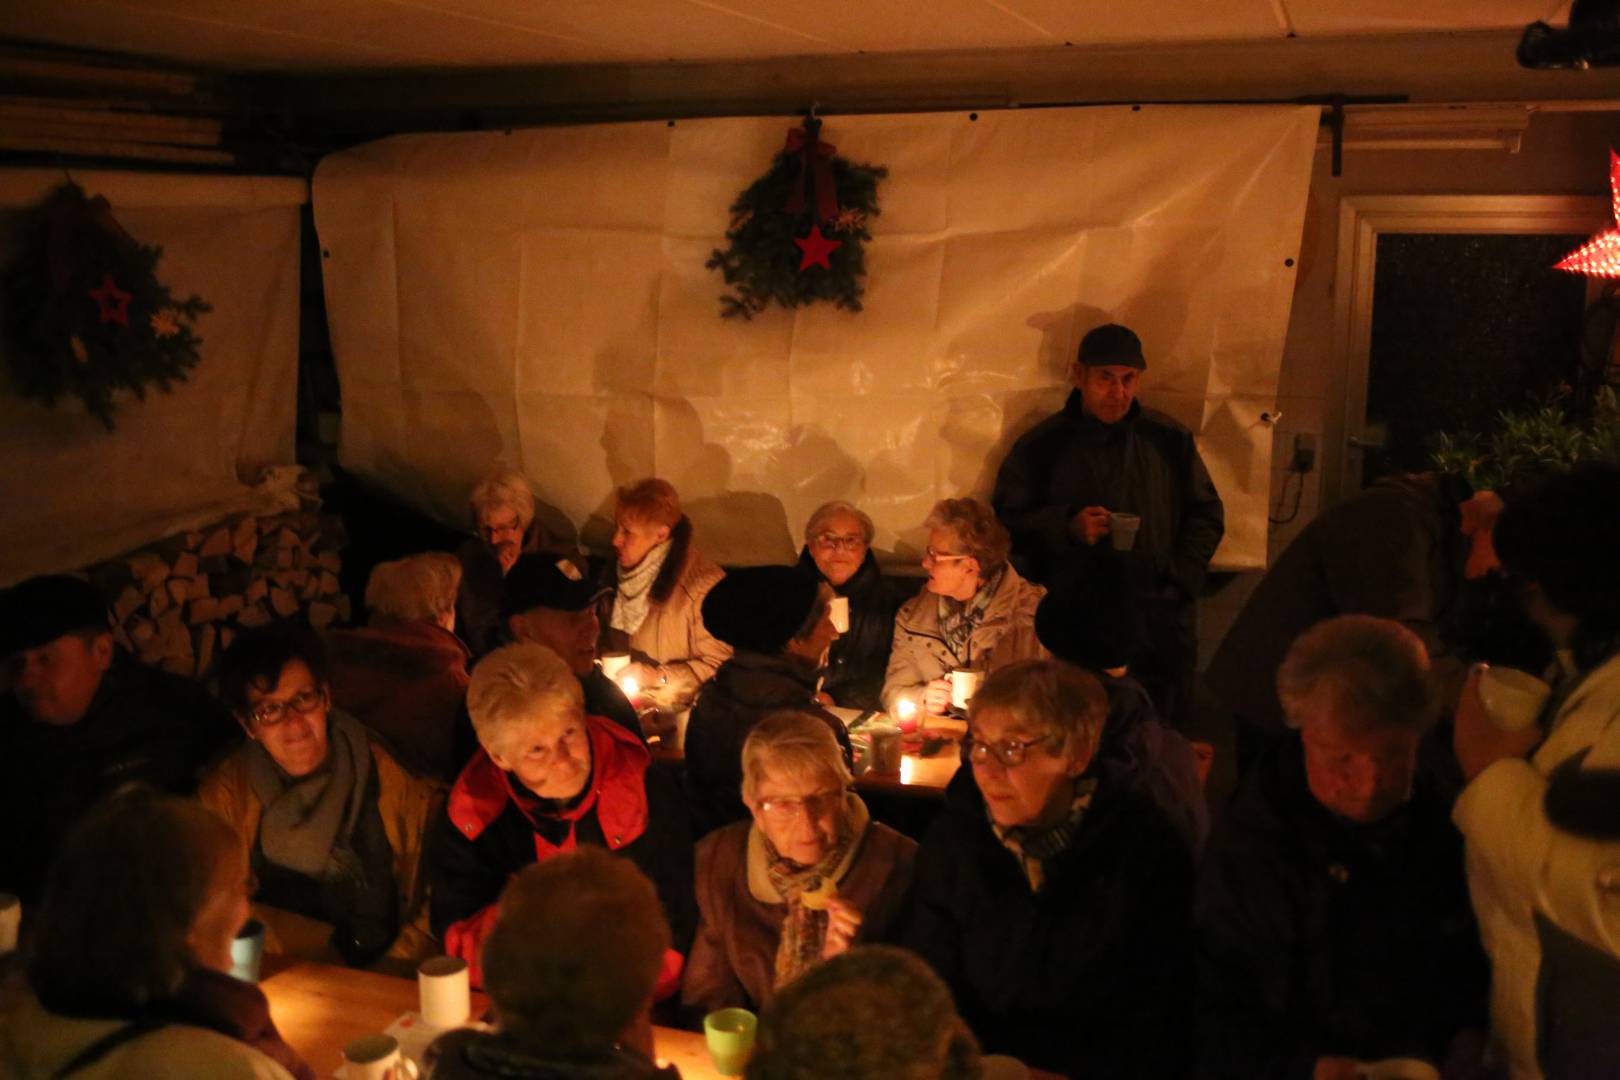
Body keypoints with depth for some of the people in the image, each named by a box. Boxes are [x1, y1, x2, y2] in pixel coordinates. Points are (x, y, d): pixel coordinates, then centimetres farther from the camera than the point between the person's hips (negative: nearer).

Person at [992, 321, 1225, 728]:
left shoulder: (1170, 439, 10)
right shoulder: (1043, 445, 5)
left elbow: (1206, 515, 15)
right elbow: (1007, 515, 4)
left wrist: (1179, 581, 2)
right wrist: (1067, 527, -12)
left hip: (1160, 627, 2)